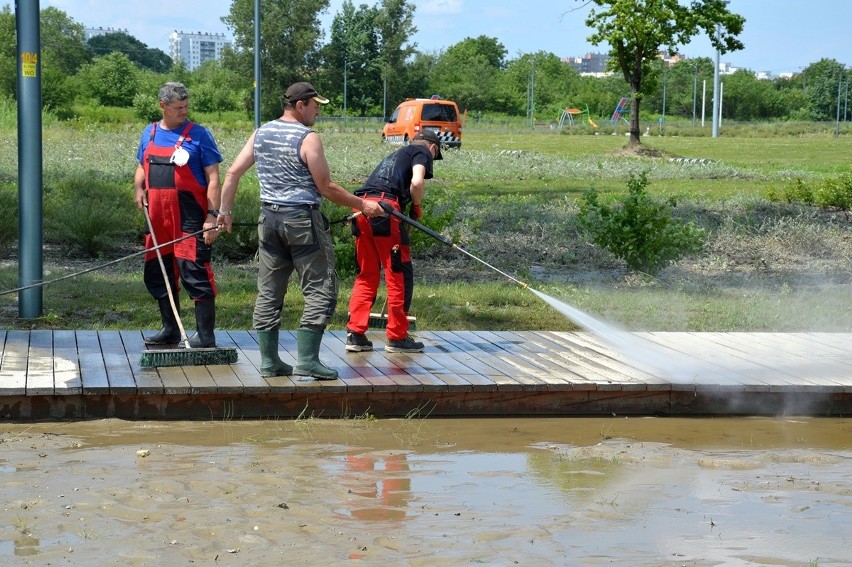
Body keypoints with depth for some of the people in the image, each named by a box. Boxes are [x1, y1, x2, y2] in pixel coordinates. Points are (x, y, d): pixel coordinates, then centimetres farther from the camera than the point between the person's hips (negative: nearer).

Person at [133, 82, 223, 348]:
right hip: (158, 219, 6)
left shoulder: (198, 134, -3)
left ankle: (206, 335, -4)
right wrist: (138, 188, 4)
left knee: (194, 271, -10)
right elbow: (142, 168, 26)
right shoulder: (149, 133, 13)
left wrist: (212, 215, -13)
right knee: (157, 273, 12)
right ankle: (170, 329, 25)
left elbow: (213, 178, -5)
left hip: (190, 219, -6)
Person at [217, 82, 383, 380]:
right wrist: (362, 205, -1)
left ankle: (269, 361, 13)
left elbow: (232, 172, 7)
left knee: (268, 293, 11)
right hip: (302, 220, -7)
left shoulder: (261, 133, 7)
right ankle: (307, 359, -3)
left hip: (269, 218, 7)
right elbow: (326, 188, -11)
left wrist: (224, 211, 16)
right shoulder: (308, 138, -12)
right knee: (320, 291, 1)